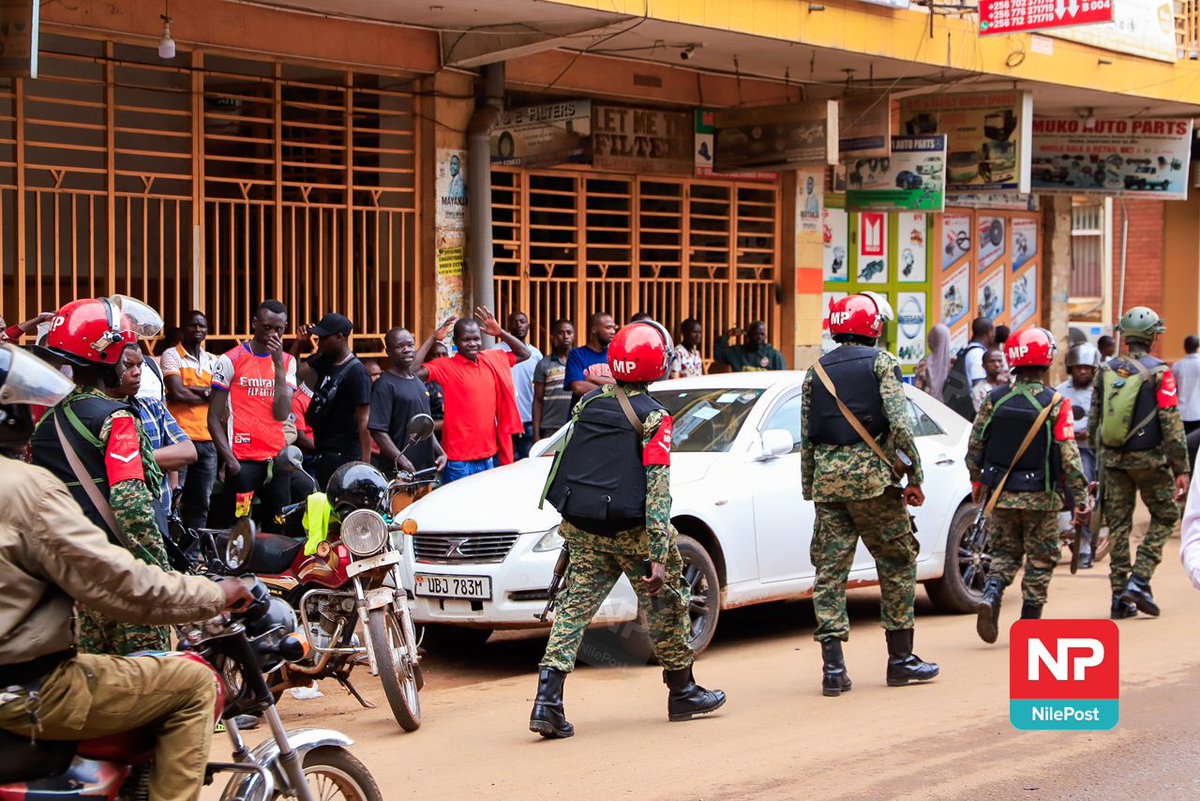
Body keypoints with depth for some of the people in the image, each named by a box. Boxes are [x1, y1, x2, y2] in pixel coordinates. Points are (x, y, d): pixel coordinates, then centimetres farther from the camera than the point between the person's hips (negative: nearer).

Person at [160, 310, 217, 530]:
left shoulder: (212, 361, 17)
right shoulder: (171, 355, 0)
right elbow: (177, 393, -12)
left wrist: (190, 389, -11)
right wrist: (206, 395, -1)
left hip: (207, 440, 6)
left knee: (200, 503, 11)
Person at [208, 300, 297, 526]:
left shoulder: (287, 362, 11)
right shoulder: (230, 361, -1)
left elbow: (282, 413, -4)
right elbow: (214, 418, -1)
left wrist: (278, 364, -8)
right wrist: (230, 459, -12)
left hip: (275, 459, 4)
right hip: (242, 461, -4)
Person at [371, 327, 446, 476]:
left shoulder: (419, 383, 18)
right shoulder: (385, 385, -9)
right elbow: (377, 431, -16)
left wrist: (440, 452, 15)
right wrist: (401, 460, -23)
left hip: (426, 468, 8)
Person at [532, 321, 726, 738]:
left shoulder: (588, 402, 6)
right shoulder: (654, 418, -10)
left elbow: (564, 458, 12)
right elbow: (657, 490, -16)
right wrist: (659, 556, -19)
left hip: (581, 529, 5)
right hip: (630, 530, -5)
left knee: (575, 606, 4)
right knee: (666, 604, 13)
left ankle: (547, 701, -8)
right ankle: (683, 692, 26)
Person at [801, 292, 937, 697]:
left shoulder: (817, 371, 13)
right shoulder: (882, 362, 0)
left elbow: (806, 438, 13)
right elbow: (899, 424, -11)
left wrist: (810, 489, 19)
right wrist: (915, 476, -4)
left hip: (827, 476, 4)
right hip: (872, 475, -4)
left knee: (829, 568, 4)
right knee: (897, 563, 9)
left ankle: (833, 665, -3)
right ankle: (901, 658, 13)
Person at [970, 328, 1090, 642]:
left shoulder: (994, 399, -3)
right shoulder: (1055, 405, -13)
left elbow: (975, 444, 4)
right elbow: (1069, 457, -15)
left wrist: (977, 480, 20)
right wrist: (1081, 499, -8)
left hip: (1001, 495, 3)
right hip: (1040, 497, -3)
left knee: (1005, 552, 17)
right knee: (1040, 560, 11)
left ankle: (990, 596, -10)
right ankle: (1029, 625, 15)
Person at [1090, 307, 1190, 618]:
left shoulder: (1106, 371, 5)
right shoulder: (1159, 373, -10)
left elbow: (1094, 420, 11)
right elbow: (1172, 425, -11)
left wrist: (1101, 452, 24)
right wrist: (1182, 469, -9)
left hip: (1113, 460, 4)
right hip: (1149, 460, -4)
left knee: (1118, 524, 8)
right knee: (1164, 516, 11)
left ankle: (1120, 595, 8)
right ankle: (1139, 580, -2)